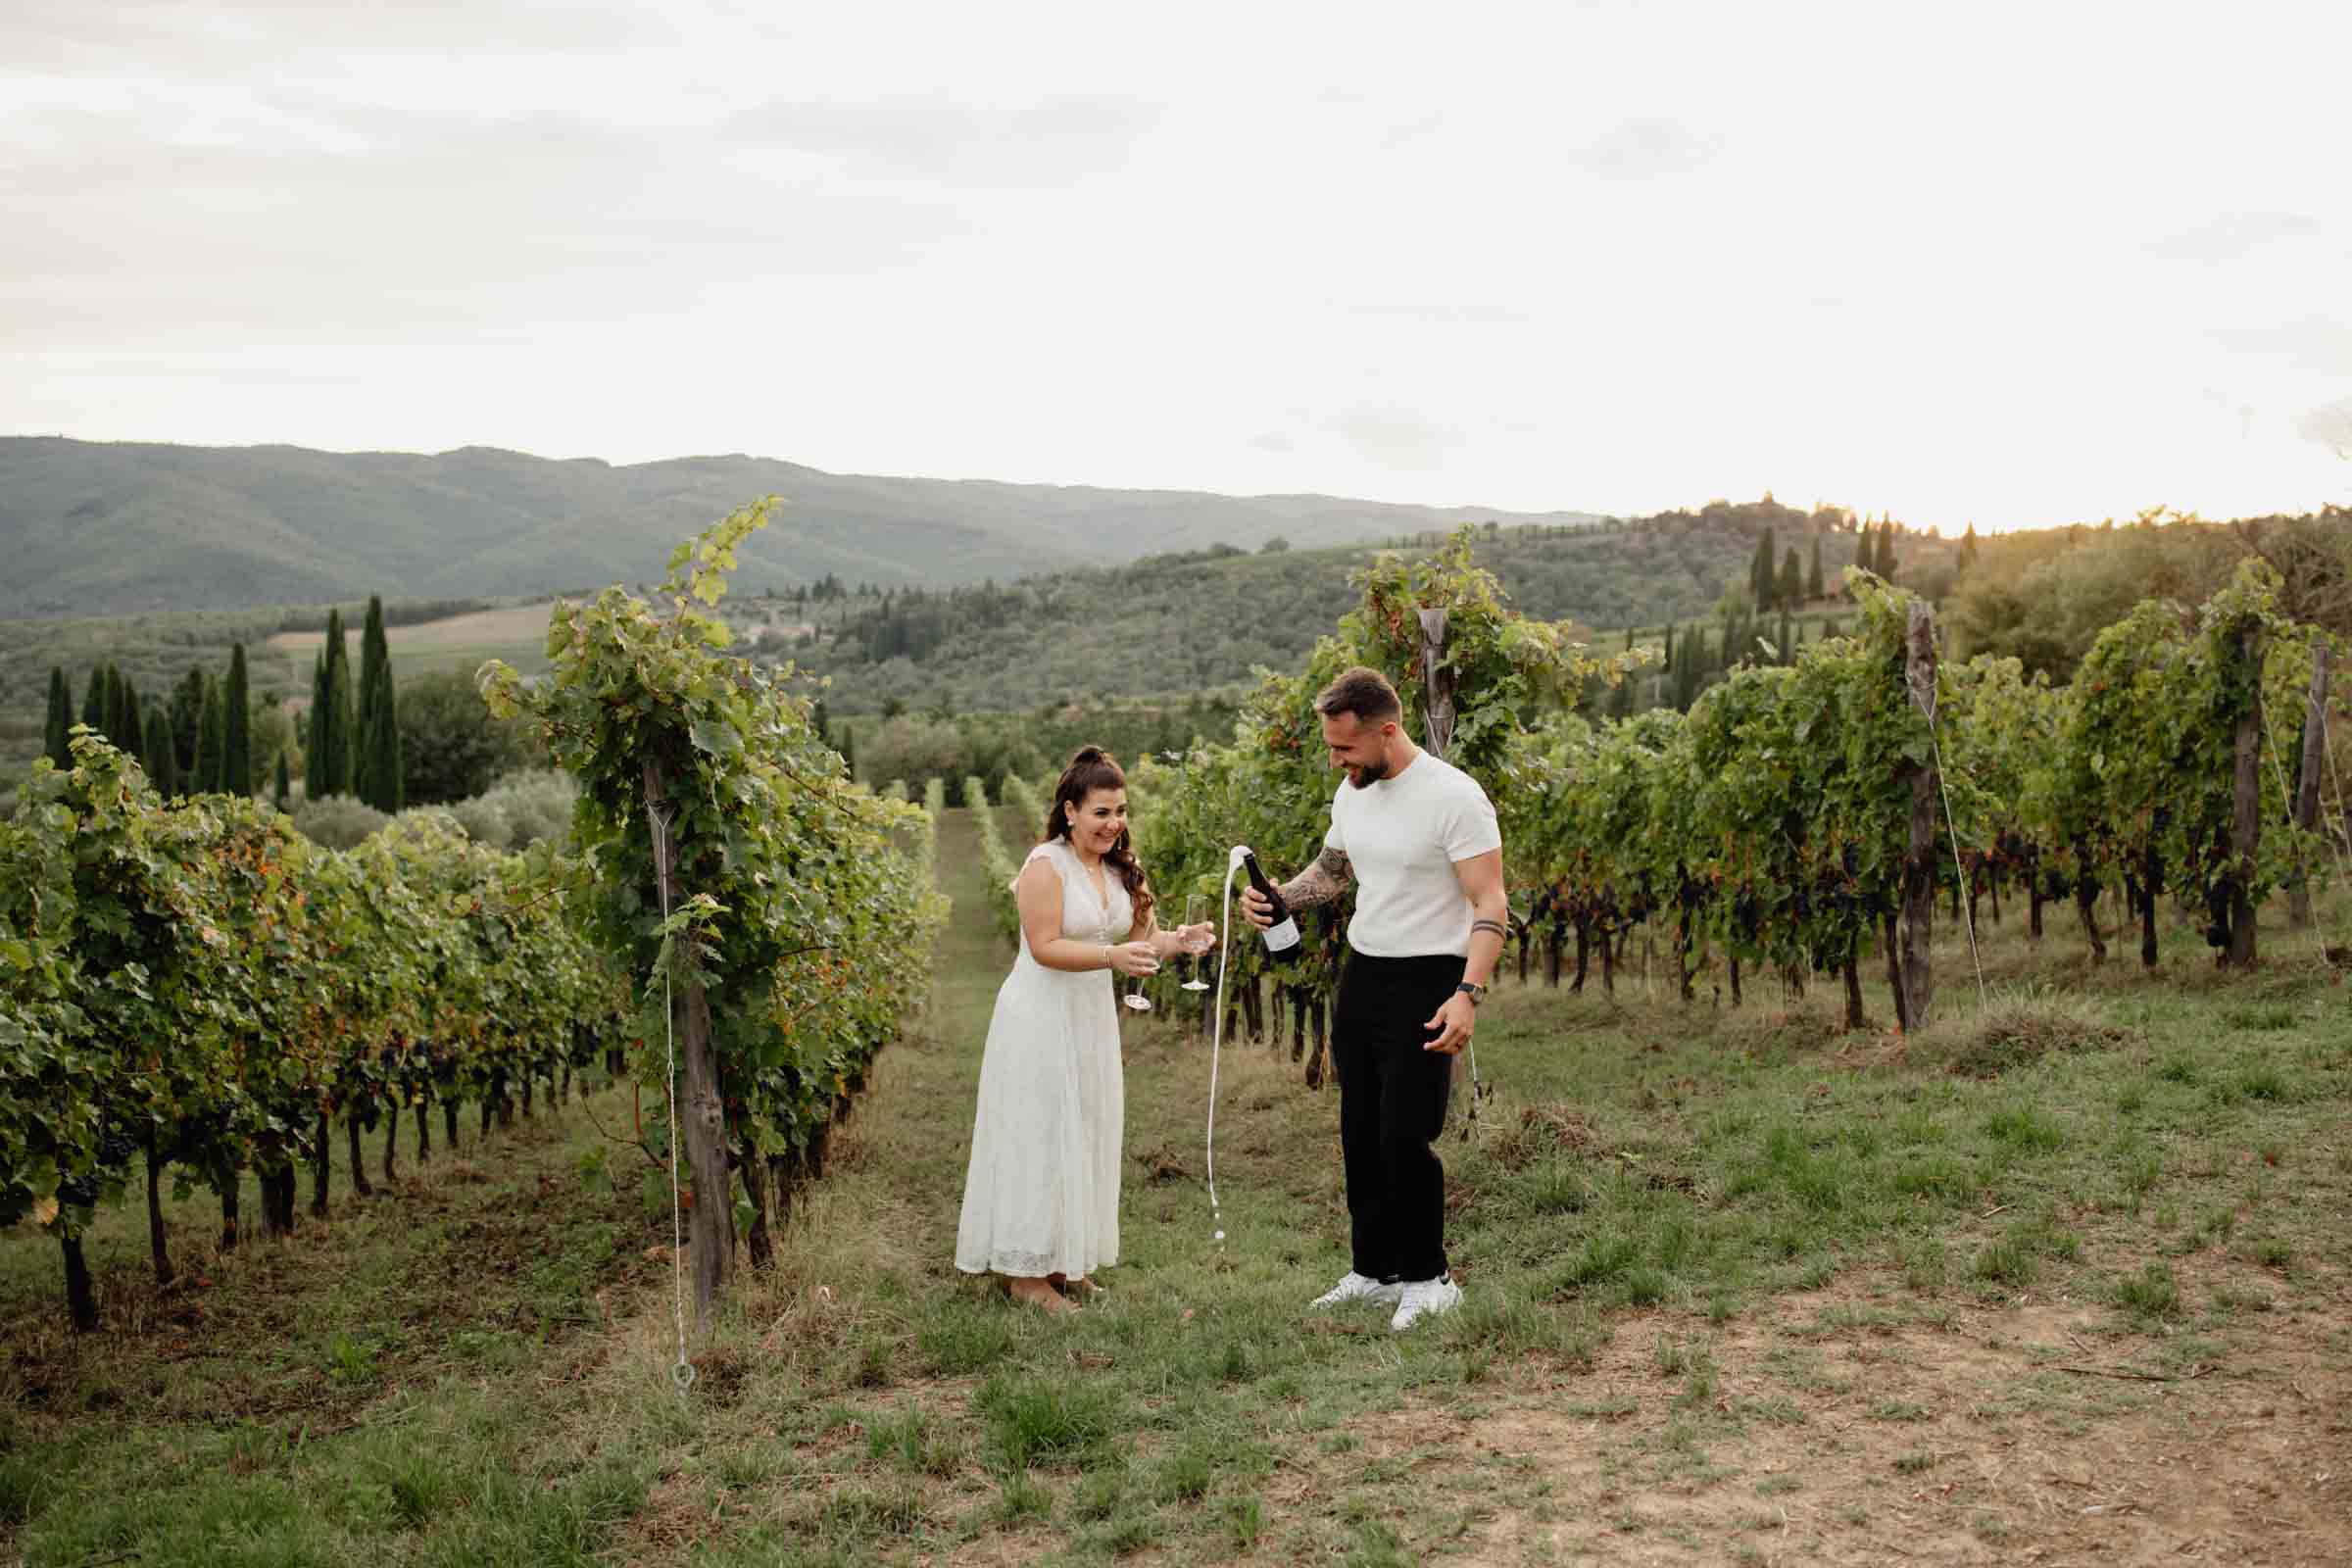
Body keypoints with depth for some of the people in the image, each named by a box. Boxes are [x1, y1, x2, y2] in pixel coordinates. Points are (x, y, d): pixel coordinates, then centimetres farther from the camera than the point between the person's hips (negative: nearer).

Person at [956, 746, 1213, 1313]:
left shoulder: (1118, 868, 8)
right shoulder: (1046, 866, -16)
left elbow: (1137, 937, 7)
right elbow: (1044, 947, -22)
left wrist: (1179, 940, -13)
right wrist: (1112, 957, -33)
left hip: (1092, 1018, 8)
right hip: (1041, 1021, -8)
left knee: (1085, 1137, 13)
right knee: (1040, 1140, -2)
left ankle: (1066, 1258, 25)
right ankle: (1025, 1270, 7)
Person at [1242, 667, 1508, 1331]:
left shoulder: (1454, 796, -16)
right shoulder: (1353, 792, 8)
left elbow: (1490, 904, -17)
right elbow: (1331, 870, 24)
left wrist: (1468, 994, -27)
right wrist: (1278, 897, 3)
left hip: (1426, 983, -8)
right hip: (1361, 976, 8)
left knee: (1405, 1138, -9)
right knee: (1361, 1137, 12)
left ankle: (1428, 1280, 9)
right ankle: (1373, 1271, 25)